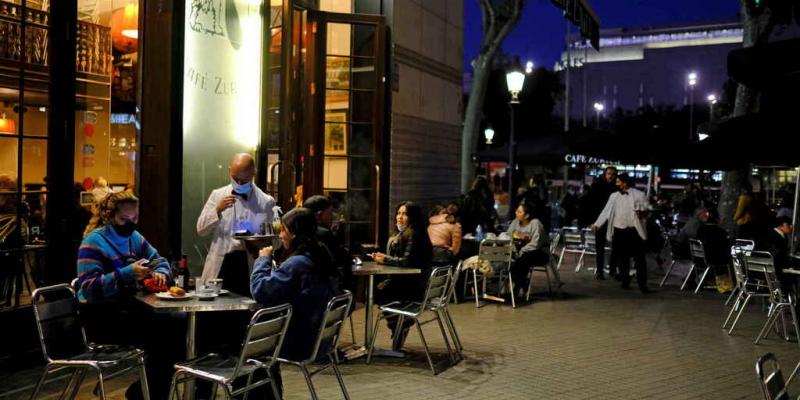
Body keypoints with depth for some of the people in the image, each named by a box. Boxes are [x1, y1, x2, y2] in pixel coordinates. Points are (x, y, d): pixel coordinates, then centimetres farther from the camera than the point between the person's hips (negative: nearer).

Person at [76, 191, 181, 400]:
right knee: (161, 336, -25)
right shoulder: (94, 242, -11)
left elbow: (160, 261, 20)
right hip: (101, 316, -8)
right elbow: (89, 288, -20)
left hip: (129, 307, 8)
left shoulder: (135, 237, 11)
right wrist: (127, 273, -29)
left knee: (177, 327, -13)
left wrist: (160, 273, -5)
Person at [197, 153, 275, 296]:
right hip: (220, 263, 2)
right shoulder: (218, 195, 9)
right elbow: (201, 229, 5)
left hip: (250, 265, -1)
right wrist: (217, 210, -10)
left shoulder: (266, 201, 0)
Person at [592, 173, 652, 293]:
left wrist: (642, 213, -20)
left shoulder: (639, 195, 1)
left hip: (634, 230, -4)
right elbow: (606, 211, 14)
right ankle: (625, 281, 18)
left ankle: (642, 284, 0)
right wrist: (597, 224, 10)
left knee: (639, 258, -4)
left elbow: (647, 210, 2)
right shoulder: (614, 196, 13)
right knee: (622, 258, 7)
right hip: (619, 231, 4)